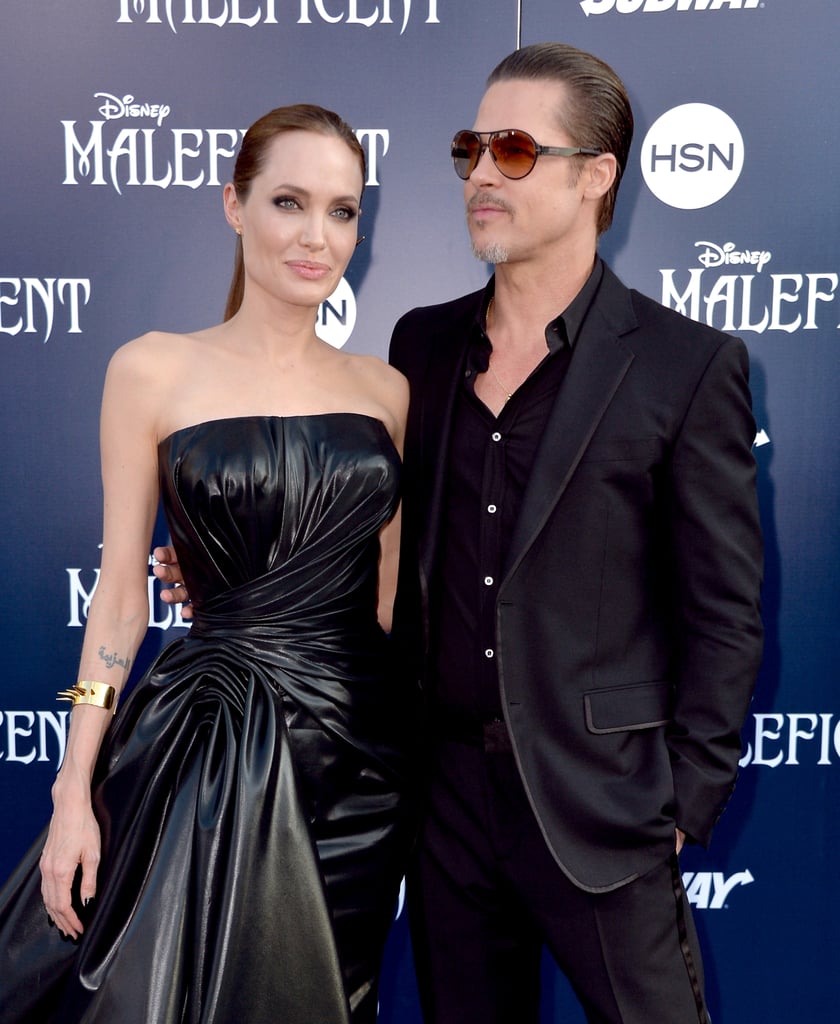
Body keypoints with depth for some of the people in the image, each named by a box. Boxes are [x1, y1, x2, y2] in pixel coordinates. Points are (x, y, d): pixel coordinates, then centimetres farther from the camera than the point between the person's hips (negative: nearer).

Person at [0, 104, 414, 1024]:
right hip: (208, 746, -3)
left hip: (360, 747, 4)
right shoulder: (153, 372, -5)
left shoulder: (386, 390, 4)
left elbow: (392, 593, 9)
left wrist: (428, 765, 10)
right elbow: (121, 592, -3)